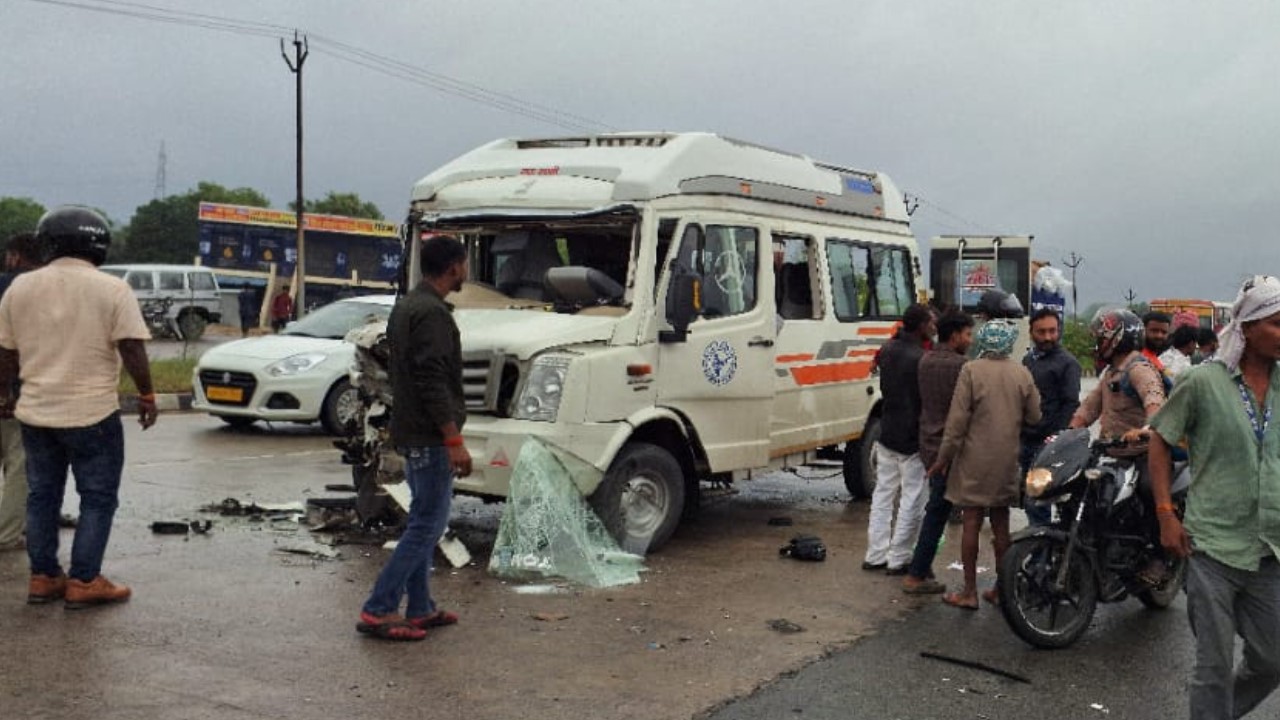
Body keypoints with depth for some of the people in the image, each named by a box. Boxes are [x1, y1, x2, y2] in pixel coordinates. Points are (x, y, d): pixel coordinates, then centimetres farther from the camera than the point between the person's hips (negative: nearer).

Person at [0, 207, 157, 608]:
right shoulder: (111, 289, -9)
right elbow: (132, 350, -14)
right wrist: (147, 395, -3)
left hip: (35, 413, 5)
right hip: (92, 413, -4)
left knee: (42, 496, 15)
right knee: (98, 498, 4)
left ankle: (43, 578, 19)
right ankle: (84, 582, 3)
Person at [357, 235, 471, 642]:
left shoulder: (406, 307, 14)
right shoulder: (432, 313, -18)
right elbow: (434, 383, -23)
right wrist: (455, 441, -22)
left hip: (410, 433, 11)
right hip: (431, 437, -11)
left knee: (423, 522, 15)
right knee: (428, 524, -6)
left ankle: (420, 609, 20)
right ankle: (378, 611, -4)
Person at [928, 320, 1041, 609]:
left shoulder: (971, 370, -11)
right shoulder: (1022, 374, 0)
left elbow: (957, 419, -12)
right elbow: (1034, 417, 5)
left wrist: (943, 458, -5)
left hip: (975, 458, -4)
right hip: (1007, 459, 4)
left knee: (972, 523, 2)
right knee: (1001, 524, 13)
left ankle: (969, 591, 6)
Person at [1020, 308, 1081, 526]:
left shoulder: (1067, 363, -5)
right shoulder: (1028, 359, 17)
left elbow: (1071, 405, -11)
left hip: (1048, 442, -7)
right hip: (1025, 440, 7)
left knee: (1036, 502, -12)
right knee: (1026, 498, 11)